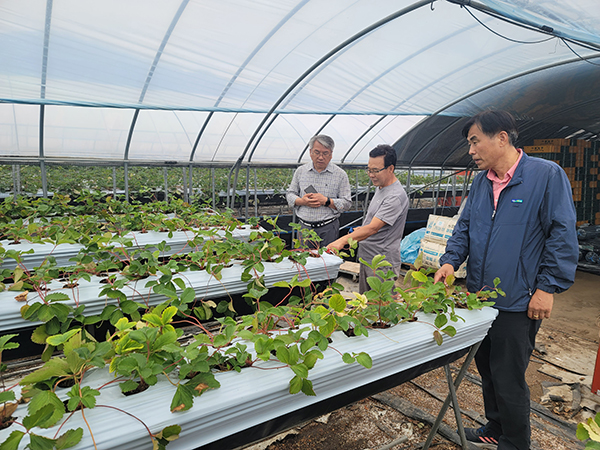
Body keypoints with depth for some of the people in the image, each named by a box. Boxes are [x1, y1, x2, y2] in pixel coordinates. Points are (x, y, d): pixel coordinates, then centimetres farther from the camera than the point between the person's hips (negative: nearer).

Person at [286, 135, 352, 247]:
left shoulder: (340, 175, -1)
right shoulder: (300, 171, 6)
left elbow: (347, 203, -2)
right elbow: (290, 194, 11)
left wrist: (326, 201, -17)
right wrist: (302, 201, -10)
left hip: (328, 229, -2)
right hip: (304, 226, 2)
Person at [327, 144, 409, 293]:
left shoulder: (396, 196, -21)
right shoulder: (380, 188, 11)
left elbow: (373, 228, -29)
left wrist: (343, 240, -34)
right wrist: (359, 230, 8)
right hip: (367, 258, 9)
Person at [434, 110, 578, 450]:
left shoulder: (547, 175, -10)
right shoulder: (480, 182, 8)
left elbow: (563, 235, -12)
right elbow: (465, 226, 13)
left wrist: (548, 287, -15)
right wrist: (451, 260, -3)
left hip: (517, 303, -6)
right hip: (479, 296, 7)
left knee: (508, 381, 5)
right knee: (488, 371, 20)